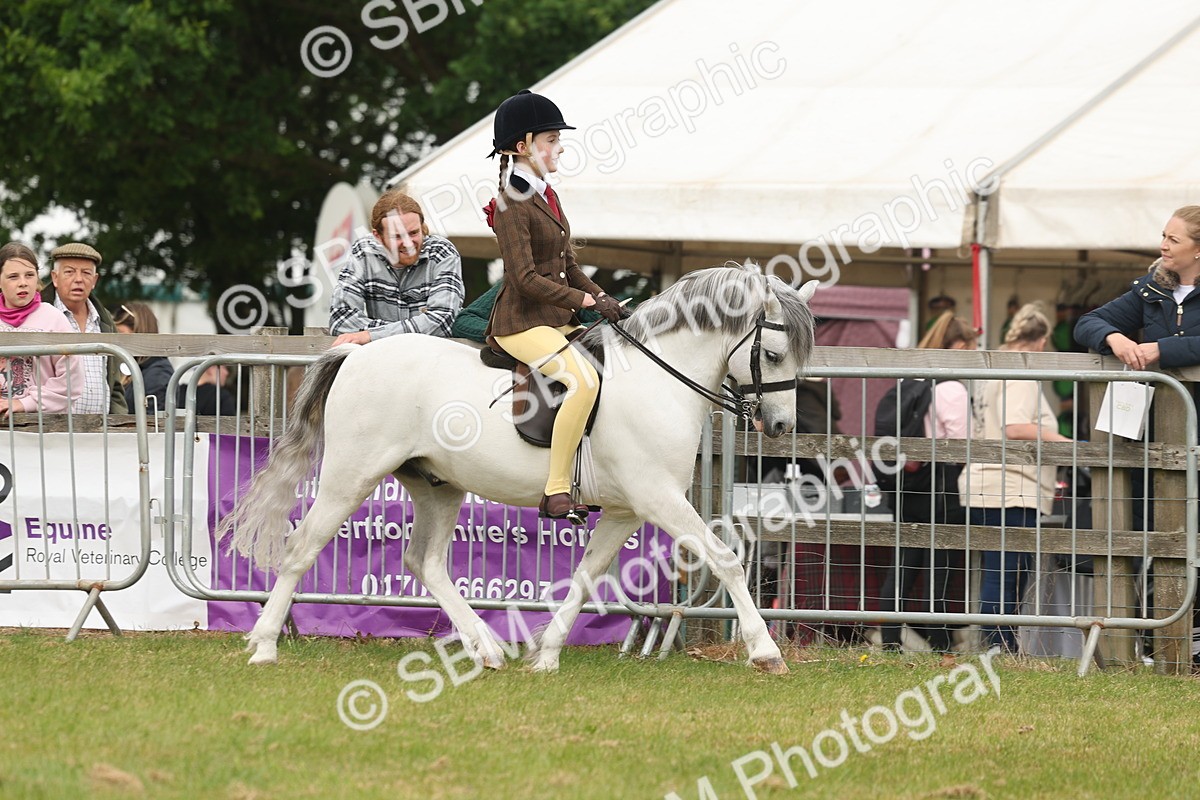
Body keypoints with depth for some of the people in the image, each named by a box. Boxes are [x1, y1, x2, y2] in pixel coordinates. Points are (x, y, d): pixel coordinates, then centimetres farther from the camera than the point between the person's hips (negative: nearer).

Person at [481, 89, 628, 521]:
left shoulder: (547, 196, 15)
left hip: (557, 322, 10)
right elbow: (526, 279, -20)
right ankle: (556, 492, -29)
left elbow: (568, 267, 20)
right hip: (522, 323, -10)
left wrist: (603, 298, 3)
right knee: (583, 380, -30)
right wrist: (588, 301, -19)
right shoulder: (513, 204, -14)